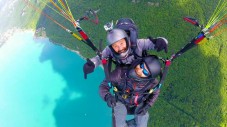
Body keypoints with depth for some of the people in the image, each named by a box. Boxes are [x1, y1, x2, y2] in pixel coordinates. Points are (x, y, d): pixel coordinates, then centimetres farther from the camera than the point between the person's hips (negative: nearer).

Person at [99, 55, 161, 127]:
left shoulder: (152, 81, -34)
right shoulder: (121, 72, -41)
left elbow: (155, 91, -9)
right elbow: (103, 86, -30)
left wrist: (147, 106, -23)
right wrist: (107, 97, -53)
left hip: (139, 103, 1)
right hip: (121, 101, -1)